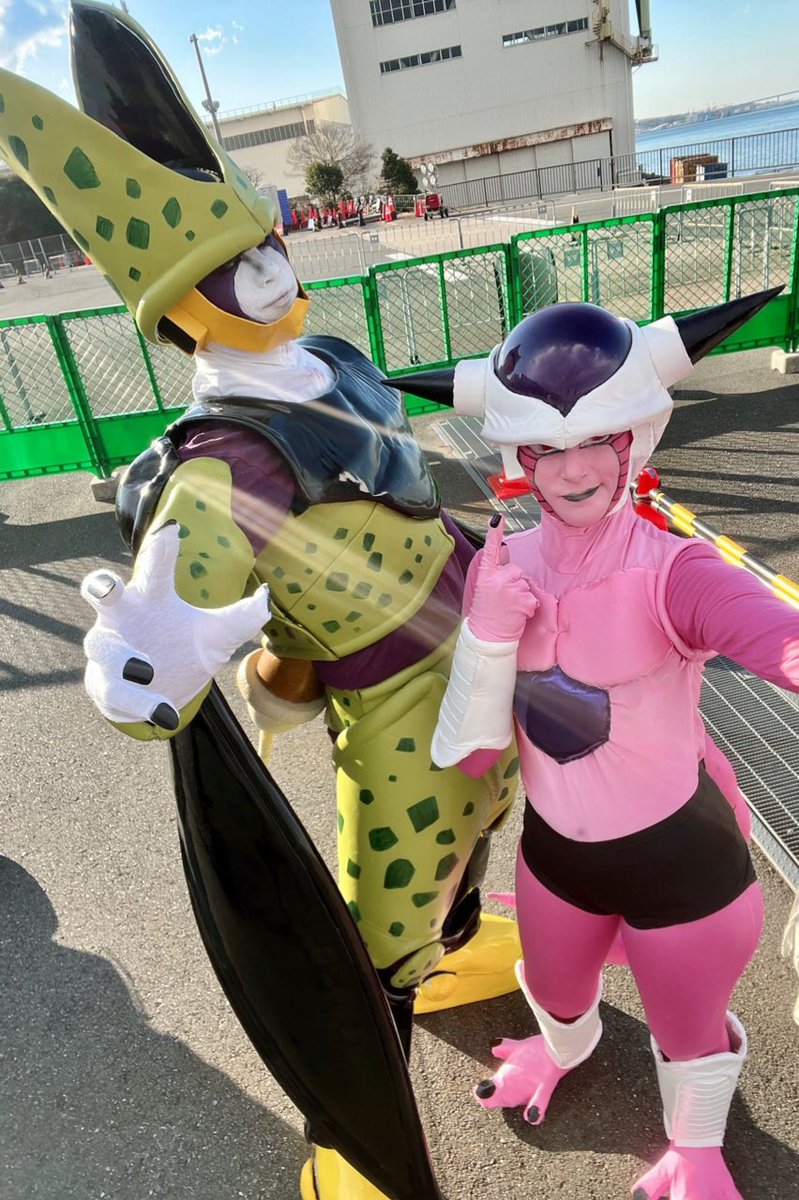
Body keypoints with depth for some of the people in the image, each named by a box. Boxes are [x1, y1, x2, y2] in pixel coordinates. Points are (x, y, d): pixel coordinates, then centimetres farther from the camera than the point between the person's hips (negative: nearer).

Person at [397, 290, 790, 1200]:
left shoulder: (669, 572, -27)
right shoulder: (502, 567, -14)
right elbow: (469, 754, -16)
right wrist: (488, 630, -31)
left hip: (678, 853, -3)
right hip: (554, 846, 4)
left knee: (688, 1027, 25)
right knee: (553, 989, 32)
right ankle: (564, 1048, 72)